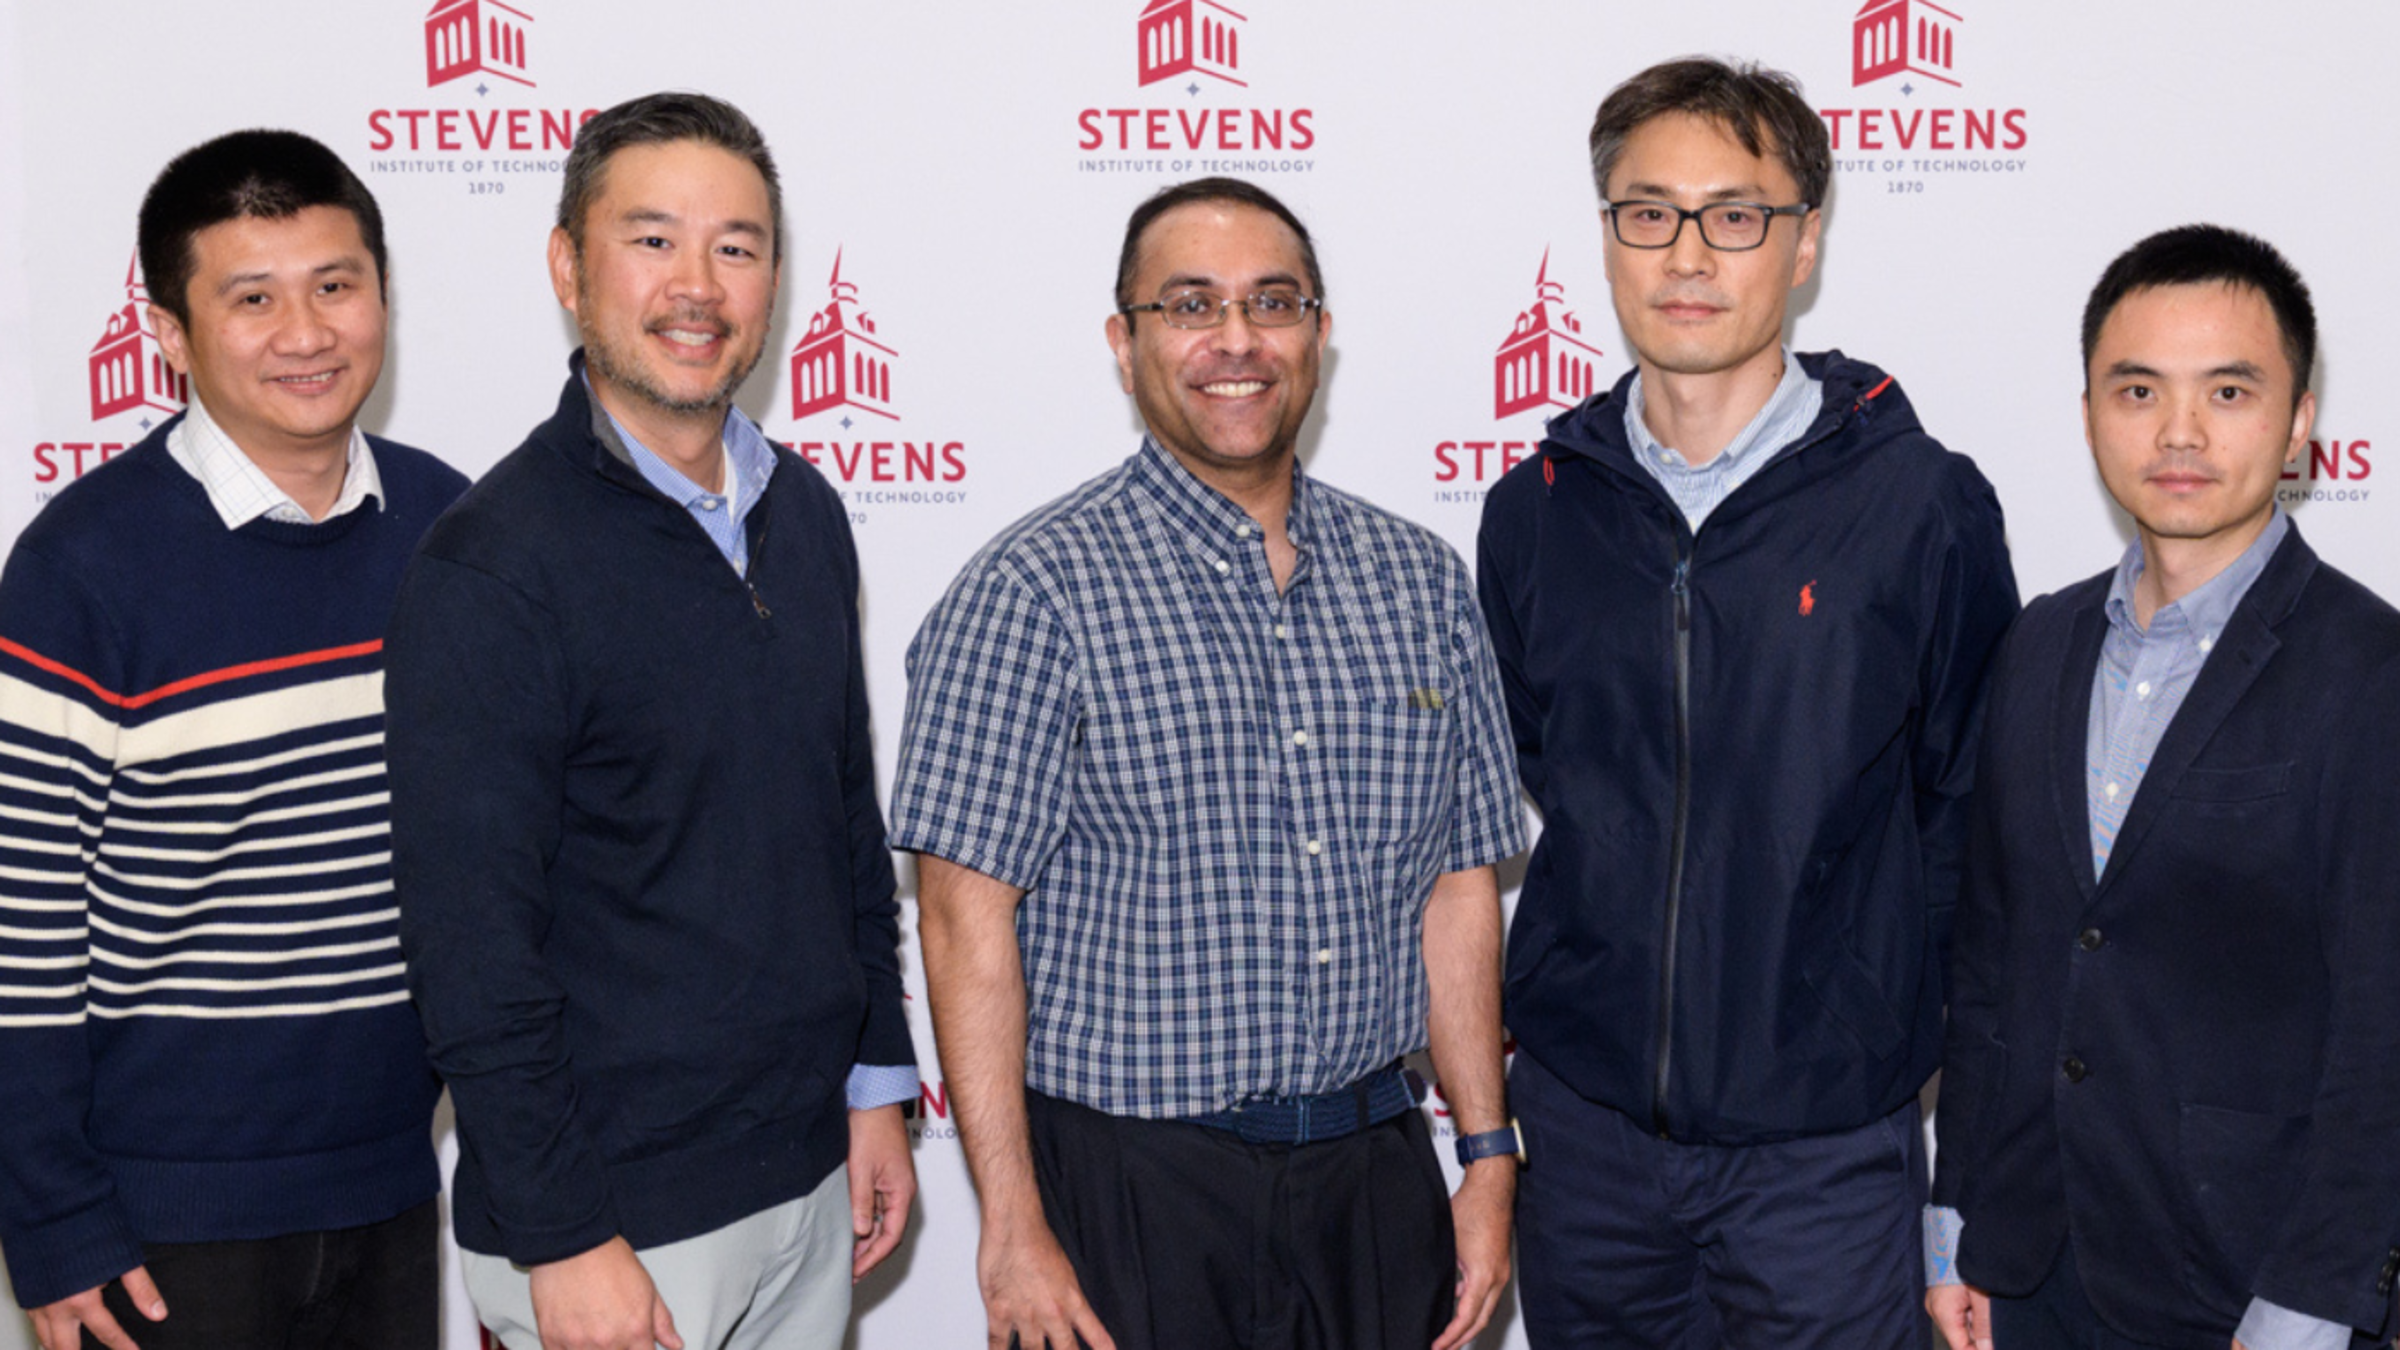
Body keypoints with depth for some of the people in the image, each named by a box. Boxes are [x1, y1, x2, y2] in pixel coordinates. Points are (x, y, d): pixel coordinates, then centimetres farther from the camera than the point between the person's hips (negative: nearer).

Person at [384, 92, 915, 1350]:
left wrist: (877, 1084, 12)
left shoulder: (802, 514, 5)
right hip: (613, 1216, -6)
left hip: (813, 1180, 7)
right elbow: (473, 948, -17)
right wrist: (563, 1241, -17)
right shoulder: (491, 569, -17)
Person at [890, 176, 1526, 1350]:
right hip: (1134, 1192, -4)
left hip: (1376, 1171, 5)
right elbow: (968, 916, -12)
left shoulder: (1419, 579, 6)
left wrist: (1488, 1158, 8)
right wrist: (1013, 1229, -14)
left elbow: (1456, 888, 10)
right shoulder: (1035, 590, -9)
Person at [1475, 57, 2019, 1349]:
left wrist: (1887, 1015, 1)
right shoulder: (1535, 512, 3)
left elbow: (1972, 811, 1)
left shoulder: (1923, 504, -6)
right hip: (1585, 1117, 3)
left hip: (1822, 1143, -3)